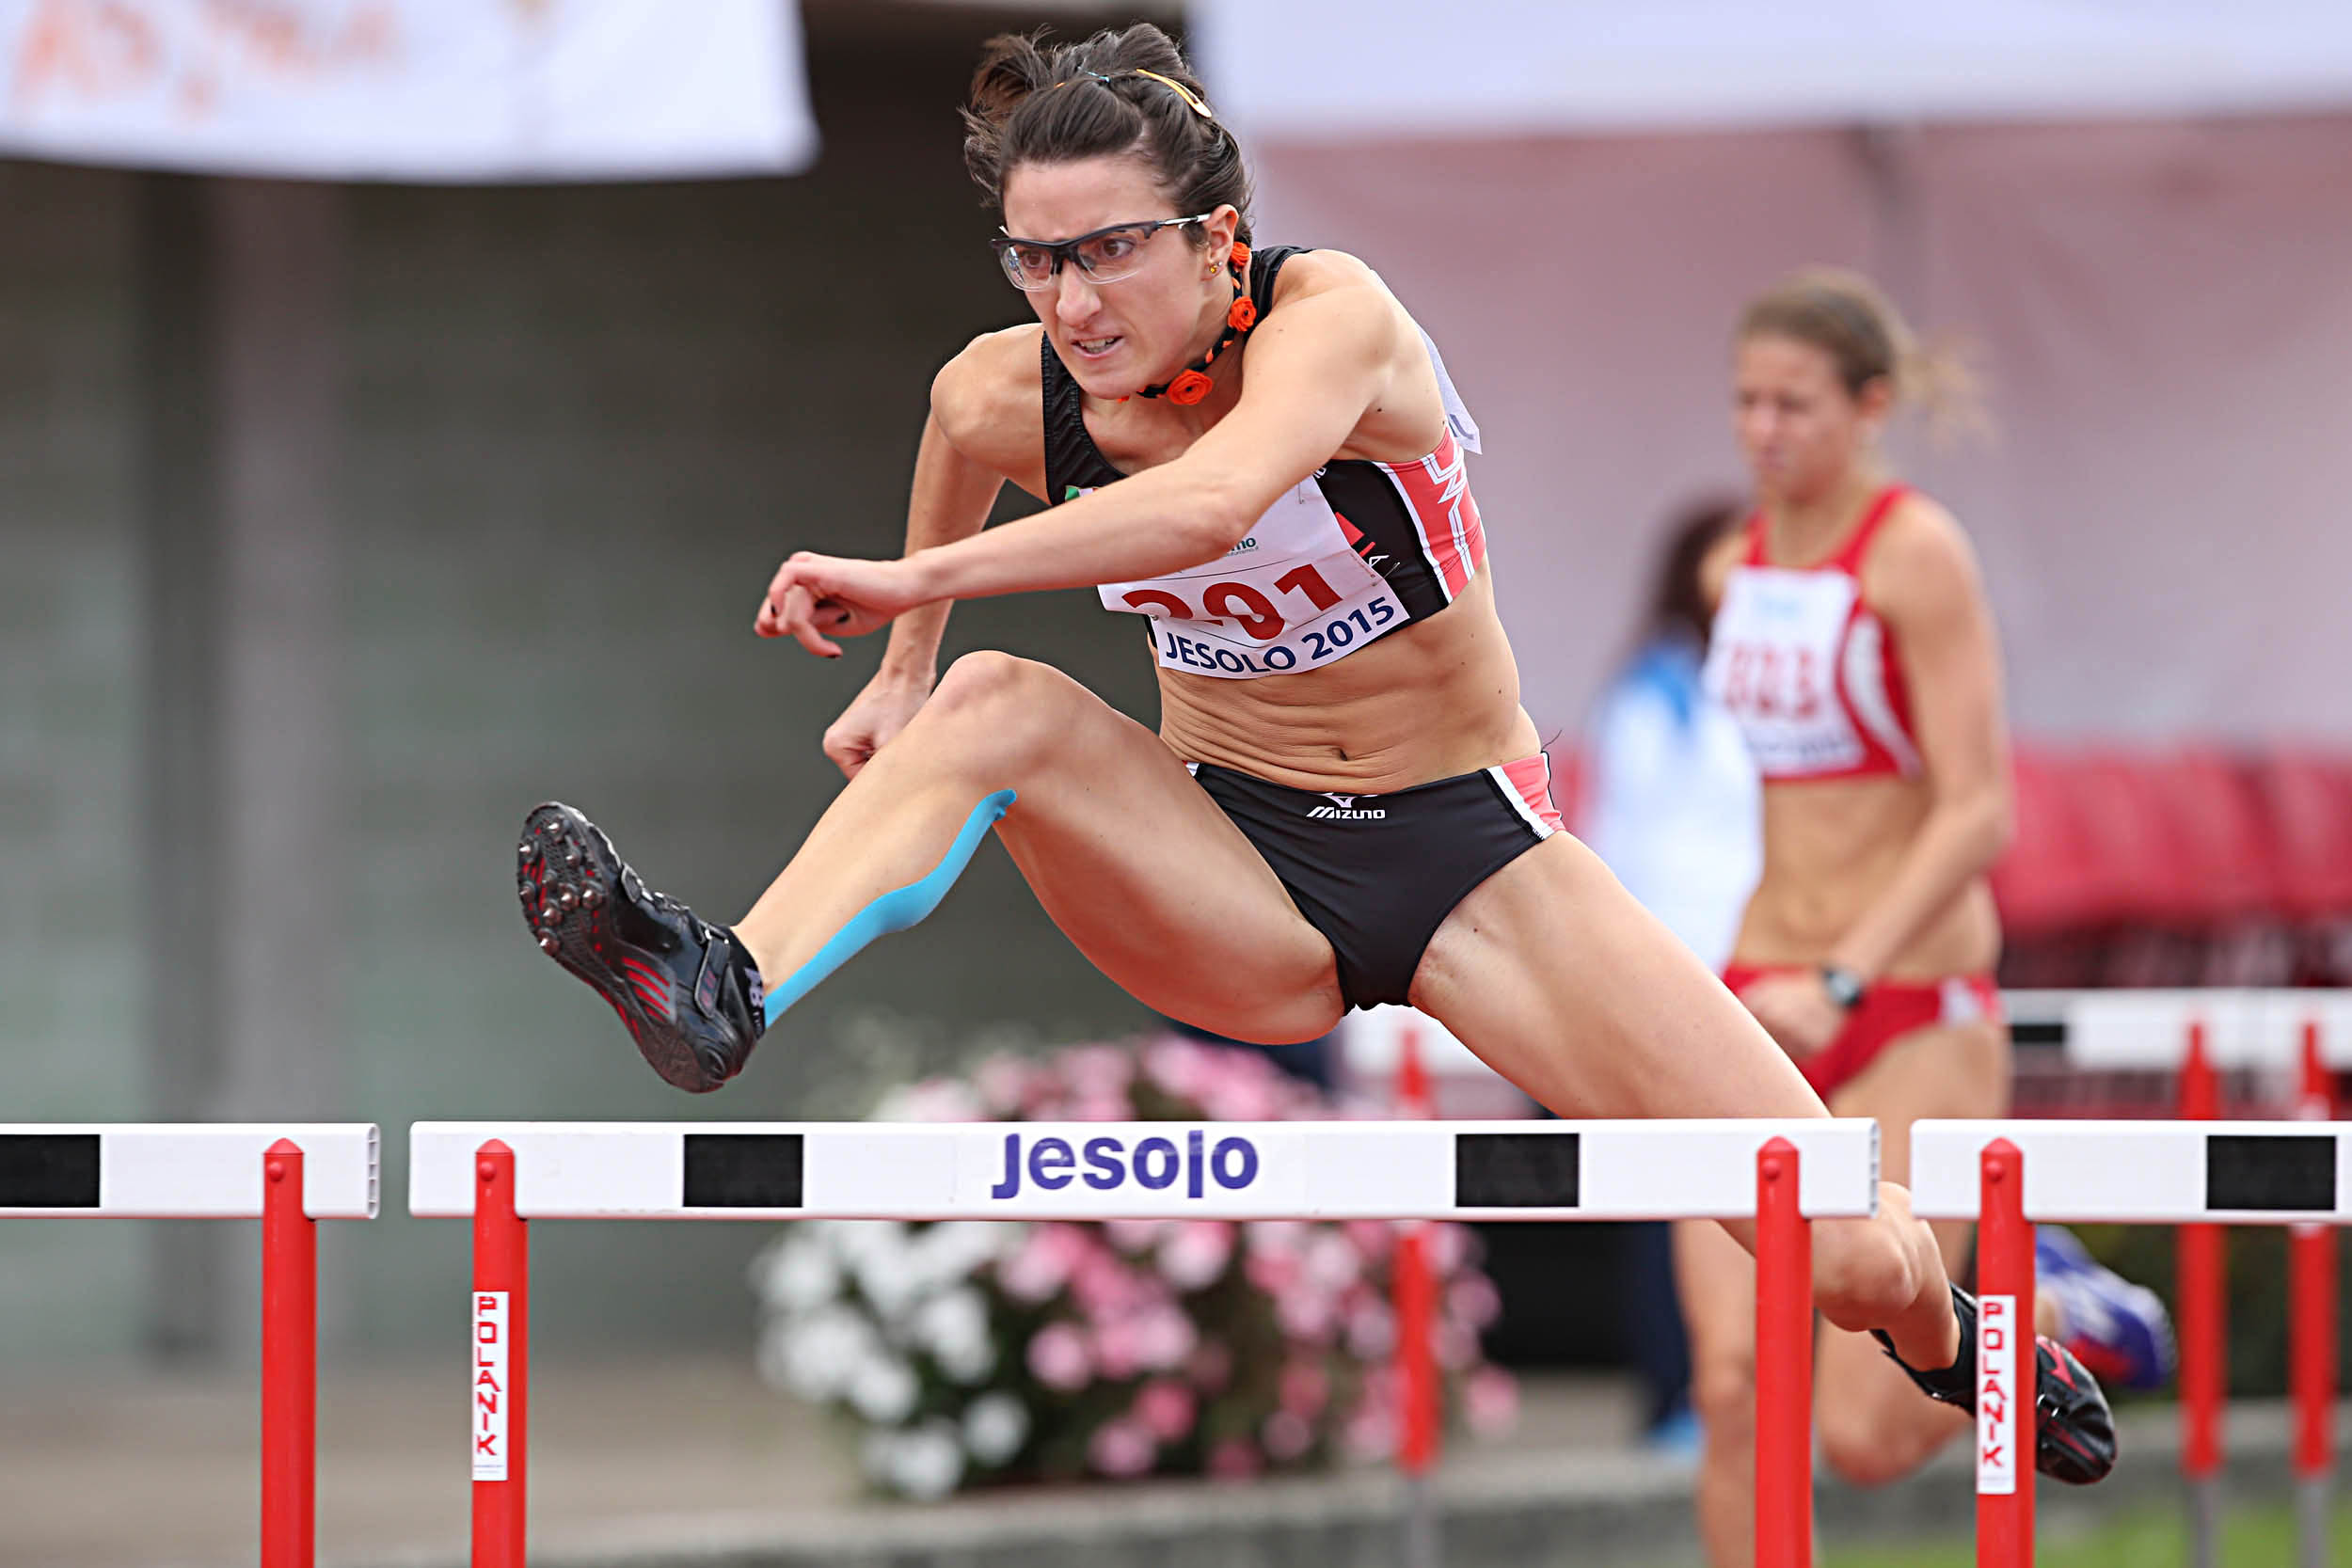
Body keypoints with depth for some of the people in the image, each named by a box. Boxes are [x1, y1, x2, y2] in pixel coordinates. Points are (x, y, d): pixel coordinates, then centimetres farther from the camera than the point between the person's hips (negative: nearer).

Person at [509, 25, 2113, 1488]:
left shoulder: (1331, 317, -24)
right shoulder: (1005, 396, -10)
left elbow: (1215, 502, -46)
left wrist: (911, 576, -47)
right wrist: (905, 670, 19)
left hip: (1469, 850, -3)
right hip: (1235, 875, 3)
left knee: (1848, 1256, -11)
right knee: (997, 703, -30)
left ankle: (1947, 1334, 26)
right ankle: (728, 996, -45)